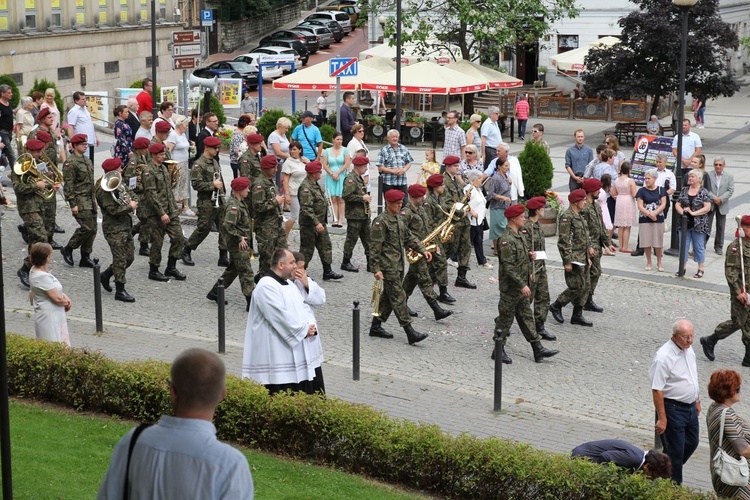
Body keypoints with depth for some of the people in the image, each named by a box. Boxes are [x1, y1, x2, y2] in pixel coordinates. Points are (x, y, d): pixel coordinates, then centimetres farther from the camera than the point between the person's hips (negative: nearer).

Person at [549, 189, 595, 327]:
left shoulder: (579, 216, 14)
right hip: (574, 259, -10)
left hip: (583, 259, 10)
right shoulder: (567, 217, -17)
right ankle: (556, 306, 10)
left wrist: (588, 256, 20)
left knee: (586, 287, 10)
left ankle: (577, 316, 17)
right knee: (576, 287, -8)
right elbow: (563, 241, -20)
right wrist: (567, 262, -21)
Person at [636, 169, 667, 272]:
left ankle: (659, 263, 15)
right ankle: (649, 262, 16)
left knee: (658, 242, 2)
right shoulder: (642, 191, 2)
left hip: (658, 219, 0)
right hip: (644, 220, 0)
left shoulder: (661, 190, 4)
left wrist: (654, 213, -16)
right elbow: (640, 206, -4)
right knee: (646, 242, 1)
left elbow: (663, 204, -3)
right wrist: (649, 214, -17)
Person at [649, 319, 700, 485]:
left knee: (692, 442, 21)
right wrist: (662, 418, -22)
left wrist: (696, 400, 22)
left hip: (690, 407, 9)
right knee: (675, 450, 0)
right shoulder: (663, 357, -24)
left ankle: (669, 470, 40)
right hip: (673, 408, -8)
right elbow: (657, 390, -22)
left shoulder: (689, 349, 2)